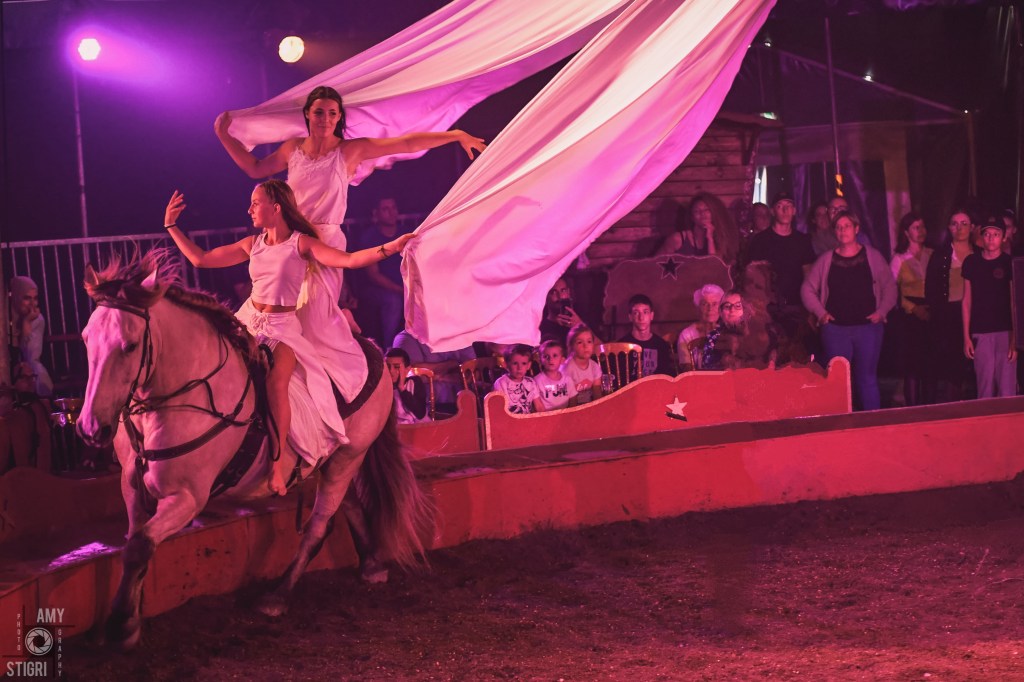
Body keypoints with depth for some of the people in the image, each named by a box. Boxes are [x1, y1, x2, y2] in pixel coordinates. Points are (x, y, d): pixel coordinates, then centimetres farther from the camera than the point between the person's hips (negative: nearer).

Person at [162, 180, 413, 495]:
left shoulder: (301, 244, -3)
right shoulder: (252, 245, 10)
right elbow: (200, 259, 15)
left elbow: (350, 260, -13)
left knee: (275, 381, -31)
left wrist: (390, 247, -26)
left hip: (283, 327, -5)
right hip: (250, 320, 5)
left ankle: (278, 464, -27)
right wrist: (171, 227, 15)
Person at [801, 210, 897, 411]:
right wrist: (820, 313, 1)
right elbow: (807, 289, 11)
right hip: (835, 328, 1)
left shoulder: (873, 257, 5)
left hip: (868, 327, -1)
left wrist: (881, 312, -2)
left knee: (867, 378, 2)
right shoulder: (826, 260, 6)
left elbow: (889, 287, 8)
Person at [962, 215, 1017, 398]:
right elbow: (966, 300, 11)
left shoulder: (1009, 263, 1)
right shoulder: (971, 262, 7)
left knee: (1007, 389, -7)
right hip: (980, 333, 2)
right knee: (985, 389, 1)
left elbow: (1015, 302, -1)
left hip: (1005, 332, -2)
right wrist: (966, 336, 6)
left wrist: (1015, 339, -8)